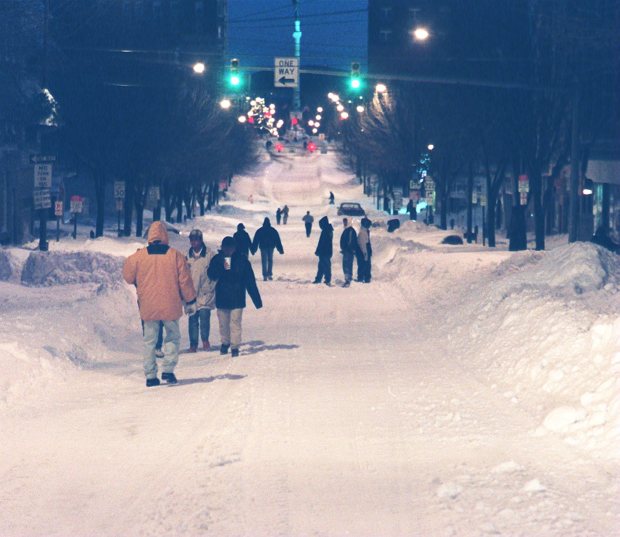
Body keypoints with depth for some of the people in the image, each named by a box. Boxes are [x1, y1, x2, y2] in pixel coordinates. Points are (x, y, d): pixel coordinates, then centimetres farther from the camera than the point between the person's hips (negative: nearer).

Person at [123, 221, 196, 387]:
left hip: (148, 306, 1)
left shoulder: (139, 256, -6)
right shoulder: (175, 255, -6)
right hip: (170, 306, -1)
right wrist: (190, 301, 9)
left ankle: (150, 375, 7)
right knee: (172, 336, 14)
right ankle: (168, 370, -1)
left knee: (149, 340, 11)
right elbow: (185, 281, -2)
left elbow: (128, 276, 6)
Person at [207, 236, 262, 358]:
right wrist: (221, 266, -29)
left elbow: (250, 281, -3)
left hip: (237, 298, -2)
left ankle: (235, 346, -1)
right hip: (221, 298, 2)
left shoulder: (242, 260, -5)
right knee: (223, 323, 13)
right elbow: (211, 275, -12)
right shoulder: (217, 259, 0)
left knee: (235, 323, -8)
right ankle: (225, 342, 33)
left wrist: (257, 300, -4)